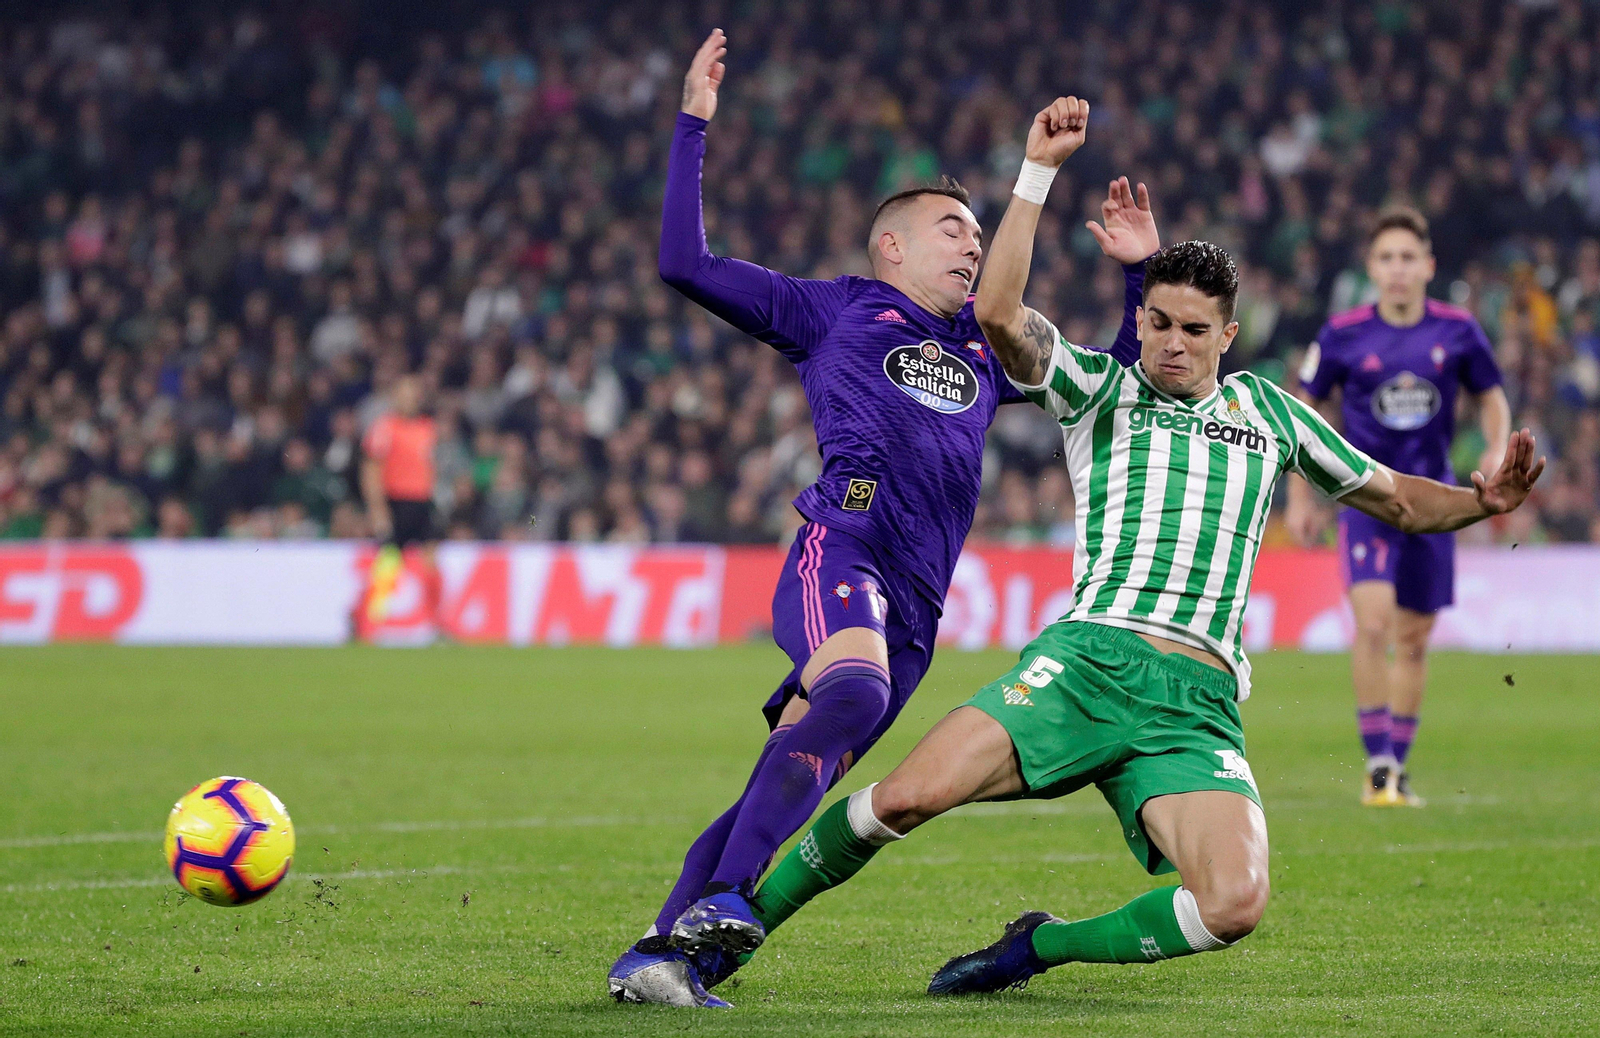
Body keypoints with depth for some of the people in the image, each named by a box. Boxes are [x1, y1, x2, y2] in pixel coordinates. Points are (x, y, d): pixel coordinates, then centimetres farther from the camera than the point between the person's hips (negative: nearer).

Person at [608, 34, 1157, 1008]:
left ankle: (659, 953, -7)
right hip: (843, 545, -5)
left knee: (789, 783, -6)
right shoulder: (835, 310, 20)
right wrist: (694, 127, 15)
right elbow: (685, 263, 15)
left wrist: (1142, 270, 32)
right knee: (855, 691, -35)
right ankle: (721, 898, -39)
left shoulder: (983, 352, 35)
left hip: (915, 606, 5)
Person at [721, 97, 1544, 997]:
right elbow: (1001, 315, -4)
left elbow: (1398, 499, 31)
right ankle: (743, 920, 1)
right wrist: (1040, 171, -8)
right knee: (908, 796, -23)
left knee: (1236, 903, -24)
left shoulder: (1265, 409, 24)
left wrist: (1482, 501, 10)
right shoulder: (1101, 390, 15)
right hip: (1091, 655, -2)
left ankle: (1043, 946, 1)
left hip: (1199, 701, 2)